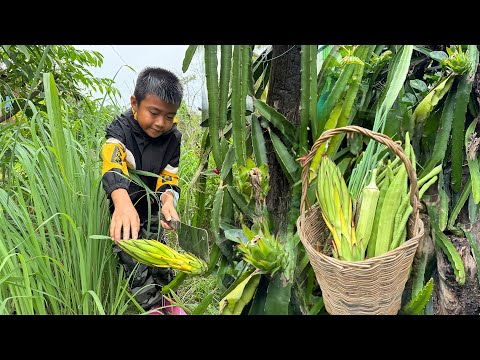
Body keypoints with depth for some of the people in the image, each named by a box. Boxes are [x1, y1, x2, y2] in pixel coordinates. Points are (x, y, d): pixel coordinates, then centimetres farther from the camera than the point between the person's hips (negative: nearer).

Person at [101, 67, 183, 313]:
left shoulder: (172, 137, -11)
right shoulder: (121, 129, -24)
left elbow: (169, 177, -8)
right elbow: (112, 165, -44)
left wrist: (168, 199, -32)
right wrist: (123, 202, -63)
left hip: (150, 205, 4)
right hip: (119, 203, -3)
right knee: (130, 255, -10)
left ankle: (166, 297, 32)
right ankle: (152, 305, 7)